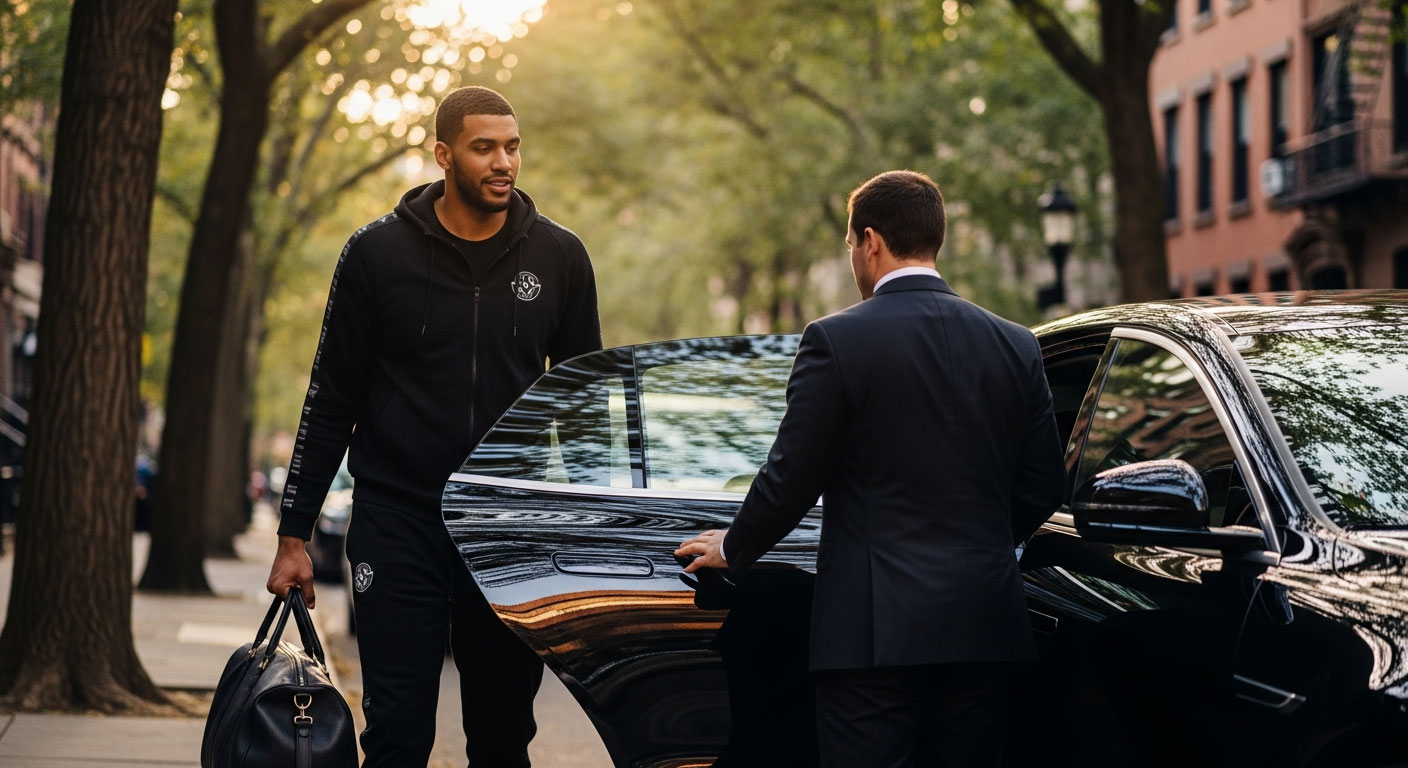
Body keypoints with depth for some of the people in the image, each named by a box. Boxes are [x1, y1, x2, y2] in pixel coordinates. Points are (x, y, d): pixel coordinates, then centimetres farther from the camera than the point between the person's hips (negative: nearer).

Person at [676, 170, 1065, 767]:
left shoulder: (836, 340, -8)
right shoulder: (1015, 345, 7)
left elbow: (793, 477, -6)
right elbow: (1042, 489, 12)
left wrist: (732, 550, 12)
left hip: (877, 626, -5)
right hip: (984, 625, 5)